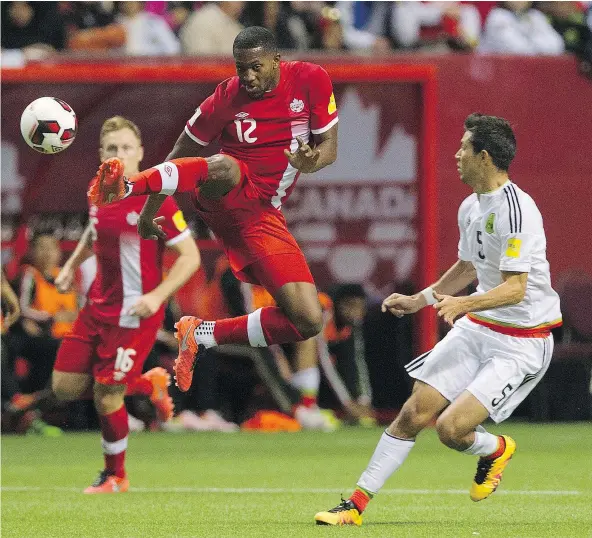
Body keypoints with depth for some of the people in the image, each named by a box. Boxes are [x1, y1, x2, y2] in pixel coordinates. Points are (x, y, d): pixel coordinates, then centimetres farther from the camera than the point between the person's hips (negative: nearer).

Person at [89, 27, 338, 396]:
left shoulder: (311, 80, -3)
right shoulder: (227, 98, -7)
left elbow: (329, 147, 2)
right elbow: (181, 153, 5)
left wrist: (311, 161, -22)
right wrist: (149, 211, 7)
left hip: (263, 216, 4)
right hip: (224, 195, -3)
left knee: (310, 323, -8)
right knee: (223, 168, -45)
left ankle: (203, 335, 1)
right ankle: (125, 185, -66)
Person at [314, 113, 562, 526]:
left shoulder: (516, 209, -22)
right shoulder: (471, 208, 8)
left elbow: (515, 288, -27)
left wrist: (463, 303, -40)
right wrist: (420, 300, 27)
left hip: (521, 342, -8)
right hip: (476, 328, 8)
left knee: (451, 428, -17)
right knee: (414, 414, -2)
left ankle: (497, 449, 17)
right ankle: (356, 504, 5)